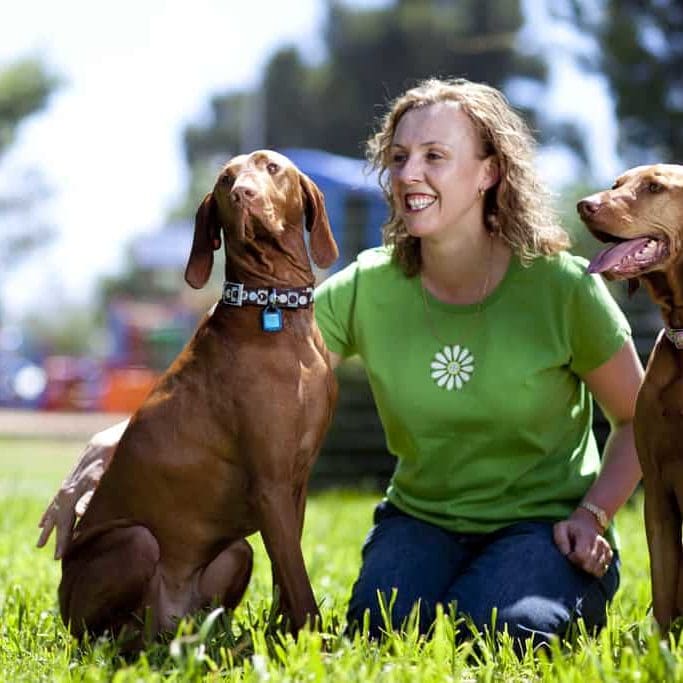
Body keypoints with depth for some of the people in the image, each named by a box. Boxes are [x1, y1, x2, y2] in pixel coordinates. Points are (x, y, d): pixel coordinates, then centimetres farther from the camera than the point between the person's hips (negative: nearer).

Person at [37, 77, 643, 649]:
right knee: (379, 631, -27)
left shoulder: (561, 286, -12)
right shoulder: (367, 288, -6)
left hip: (545, 523, -2)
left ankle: (573, 598, 2)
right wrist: (117, 441, -23)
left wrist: (592, 513, -14)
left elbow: (639, 419, 1)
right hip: (422, 518, 2)